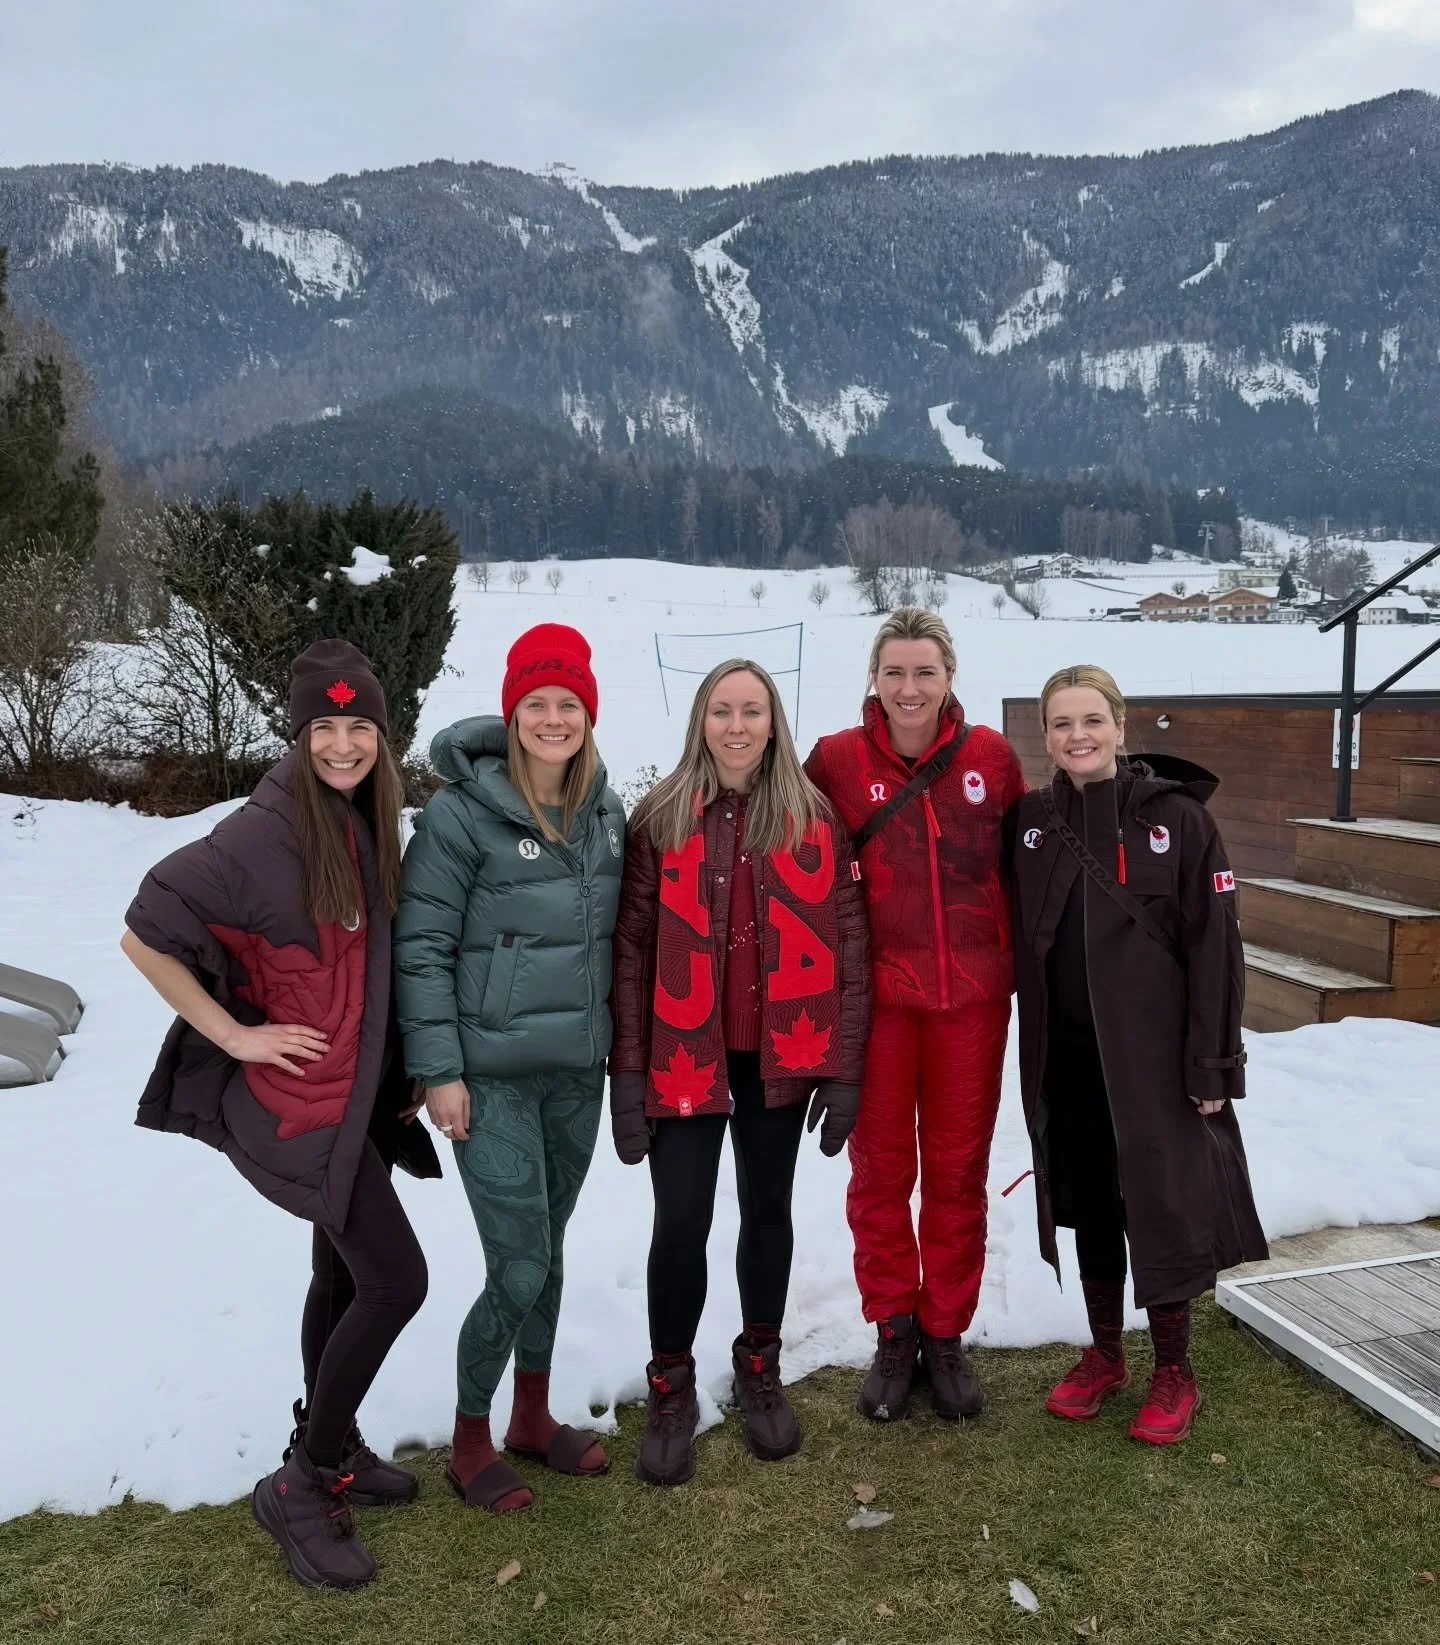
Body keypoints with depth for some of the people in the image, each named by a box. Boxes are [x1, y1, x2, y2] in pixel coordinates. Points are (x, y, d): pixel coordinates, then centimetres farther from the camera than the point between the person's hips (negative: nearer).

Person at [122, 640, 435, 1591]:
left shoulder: (367, 820, 2)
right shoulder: (266, 832, -23)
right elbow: (146, 937, -19)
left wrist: (408, 1062, 8)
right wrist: (233, 1034, -16)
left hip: (357, 1083, 8)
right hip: (298, 1094, -8)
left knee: (344, 1273, 19)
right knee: (395, 1278, -8)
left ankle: (331, 1449, 38)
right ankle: (299, 1486, 10)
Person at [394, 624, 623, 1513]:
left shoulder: (606, 812, 4)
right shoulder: (463, 812, -13)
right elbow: (421, 946, -12)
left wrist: (617, 1041, 14)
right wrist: (439, 1070, -14)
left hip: (578, 1071, 6)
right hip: (491, 1074, -5)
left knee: (550, 1248, 17)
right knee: (521, 1266, -3)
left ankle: (534, 1416, 37)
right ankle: (471, 1440, 21)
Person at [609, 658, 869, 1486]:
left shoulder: (815, 820, 0)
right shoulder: (661, 819, -2)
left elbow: (848, 947, 1)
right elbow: (633, 951, -4)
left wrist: (843, 1068, -2)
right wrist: (628, 1070, -7)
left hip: (779, 1057, 2)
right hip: (685, 1058, -1)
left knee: (769, 1212, 15)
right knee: (681, 1223, 1)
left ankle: (760, 1369, 36)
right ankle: (672, 1389, 22)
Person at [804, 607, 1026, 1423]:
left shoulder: (992, 756, 0)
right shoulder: (837, 759, -4)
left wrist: (1015, 962, 8)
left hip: (972, 995, 1)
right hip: (878, 994, -1)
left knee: (959, 1168, 11)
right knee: (880, 1166, 9)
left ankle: (947, 1334, 28)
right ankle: (894, 1333, 27)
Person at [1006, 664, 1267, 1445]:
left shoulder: (1178, 817, -8)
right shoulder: (1031, 820, 3)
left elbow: (1214, 945, -8)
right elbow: (1021, 937, 7)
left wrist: (1212, 1062, -11)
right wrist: (1029, 1050, 4)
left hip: (1153, 1050, -3)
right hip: (1066, 1052, 4)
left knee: (1161, 1200, 3)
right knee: (1087, 1201, 13)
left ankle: (1174, 1372, 22)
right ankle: (1103, 1355, 30)